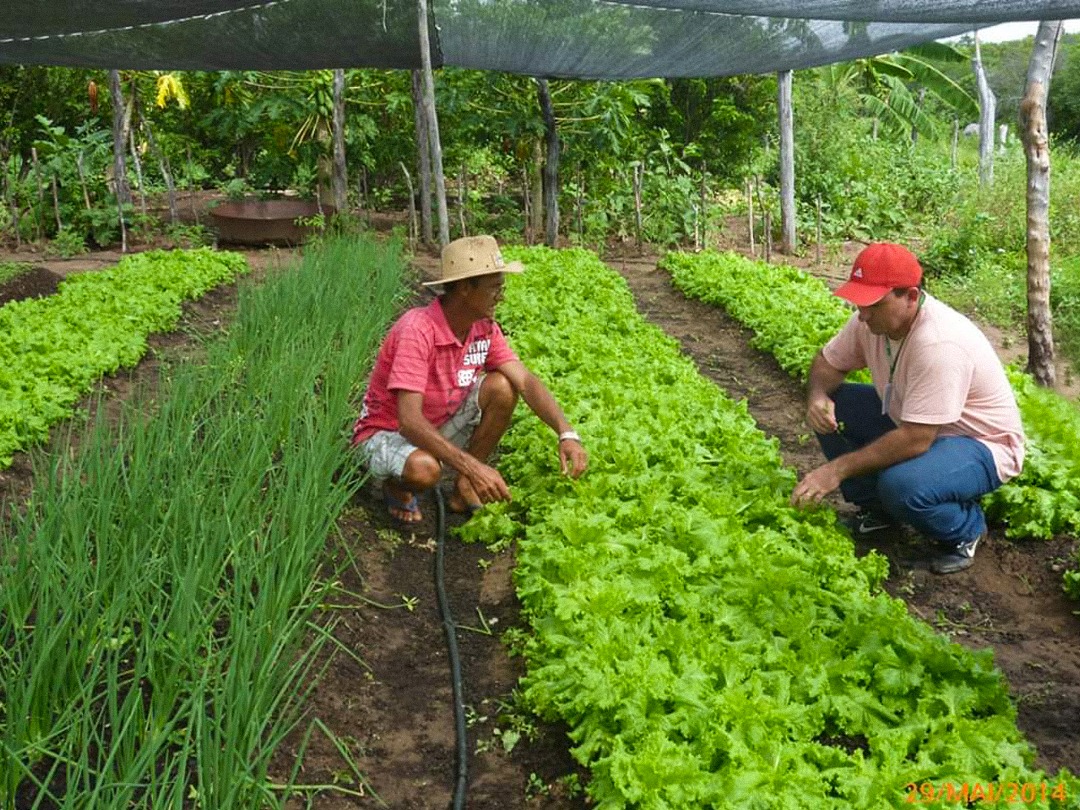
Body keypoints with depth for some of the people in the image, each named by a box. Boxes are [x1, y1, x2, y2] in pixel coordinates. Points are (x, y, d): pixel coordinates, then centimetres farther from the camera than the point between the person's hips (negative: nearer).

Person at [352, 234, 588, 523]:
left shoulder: (485, 328, -7)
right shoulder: (418, 330, -30)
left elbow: (525, 380, -13)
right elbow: (409, 419, -37)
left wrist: (566, 434, -29)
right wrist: (473, 467, -44)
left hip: (439, 428, 7)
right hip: (385, 433, -7)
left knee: (502, 387, -14)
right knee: (424, 468, -40)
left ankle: (465, 489, -1)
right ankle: (397, 488, -1)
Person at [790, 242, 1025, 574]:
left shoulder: (939, 344, -35)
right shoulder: (874, 319, -11)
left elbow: (915, 441, -36)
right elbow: (827, 362, 5)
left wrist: (837, 469, -33)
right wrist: (818, 396, -19)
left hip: (979, 444, -8)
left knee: (901, 485, -36)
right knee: (830, 408, -7)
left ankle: (966, 528, -2)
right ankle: (876, 508, 9)